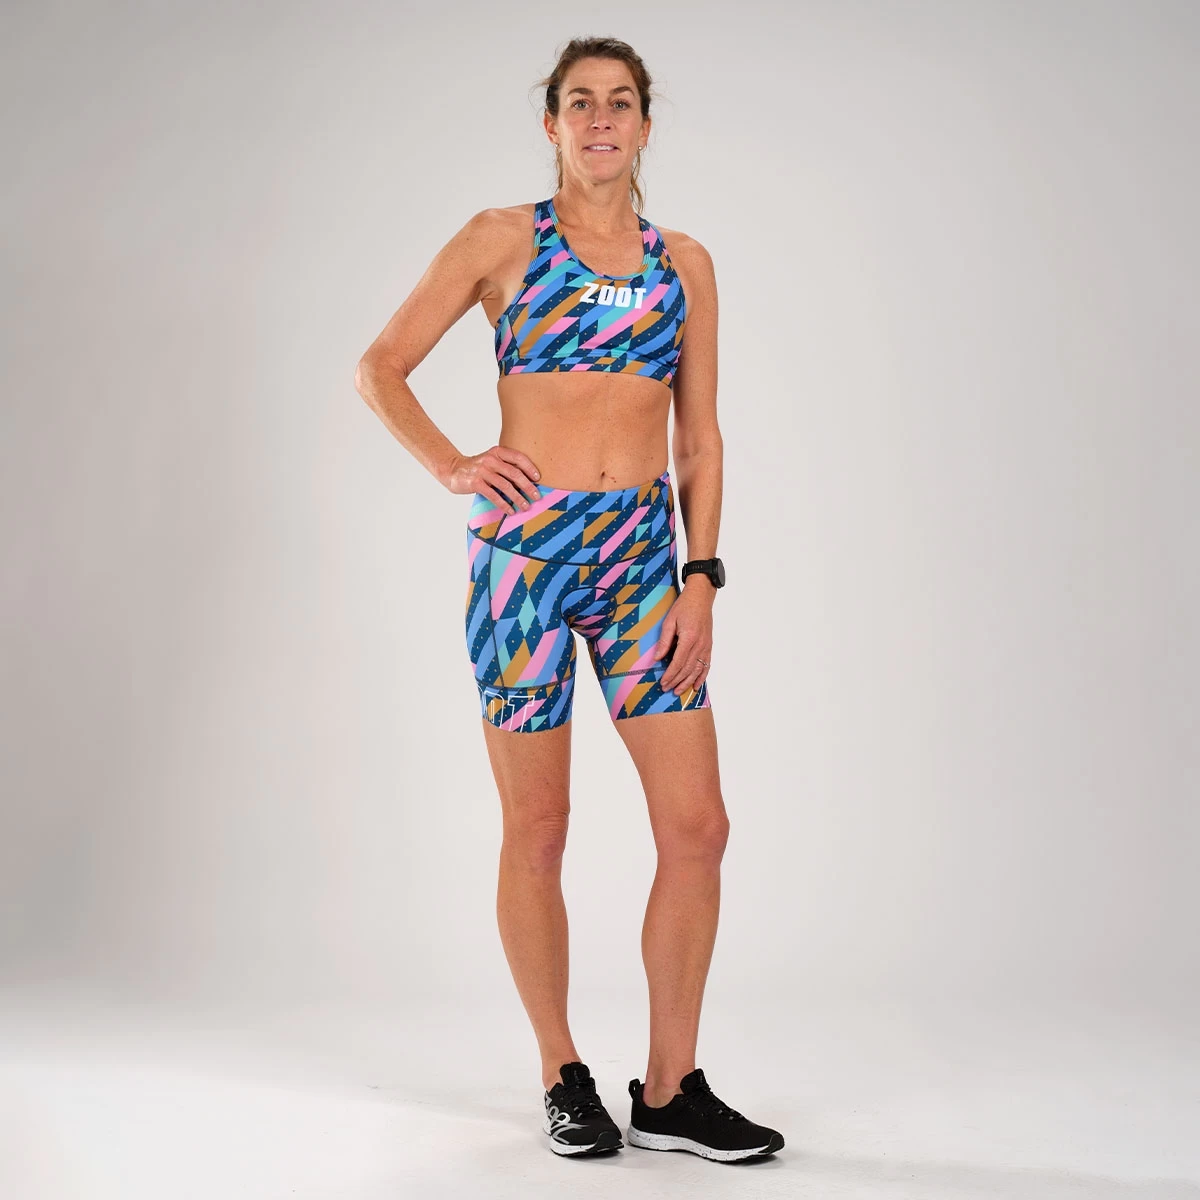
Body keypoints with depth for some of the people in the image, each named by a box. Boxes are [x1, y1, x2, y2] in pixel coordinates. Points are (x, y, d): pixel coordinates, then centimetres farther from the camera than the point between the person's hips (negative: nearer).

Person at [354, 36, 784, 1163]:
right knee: (537, 830, 4)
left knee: (698, 825, -2)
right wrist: (452, 468, -6)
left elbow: (699, 440, 11)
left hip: (643, 553, 3)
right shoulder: (502, 238, 4)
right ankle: (563, 1078, 21)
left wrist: (700, 578, 2)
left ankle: (671, 1092, 11)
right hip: (527, 546, -3)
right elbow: (380, 366, 7)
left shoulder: (683, 262, 13)